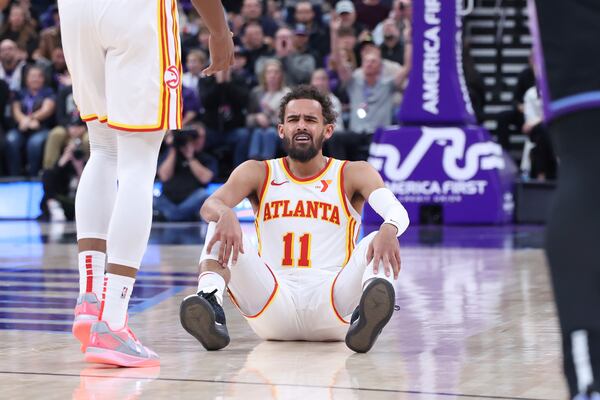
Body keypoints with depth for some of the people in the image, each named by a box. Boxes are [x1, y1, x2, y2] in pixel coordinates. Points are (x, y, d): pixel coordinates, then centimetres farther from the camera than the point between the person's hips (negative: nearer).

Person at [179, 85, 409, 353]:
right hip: (273, 307, 1)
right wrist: (225, 215, -34)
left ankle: (367, 315, -59)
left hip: (330, 303, -1)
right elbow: (210, 205, -7)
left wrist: (389, 229, -37)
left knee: (377, 244, -27)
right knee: (222, 231, -18)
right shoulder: (258, 173, 12)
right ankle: (211, 307, -46)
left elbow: (396, 211, -10)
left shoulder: (353, 174, 9)